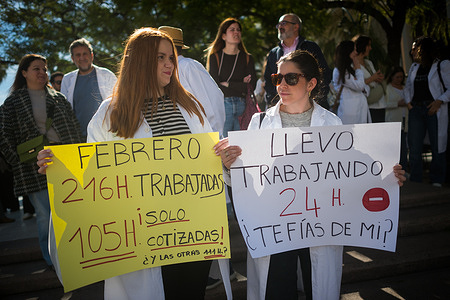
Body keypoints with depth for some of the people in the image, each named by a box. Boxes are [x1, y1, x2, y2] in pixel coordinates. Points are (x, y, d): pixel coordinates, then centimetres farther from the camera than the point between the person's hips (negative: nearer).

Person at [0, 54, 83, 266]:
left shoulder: (58, 98, 15)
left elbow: (74, 128, 14)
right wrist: (18, 163, -4)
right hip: (34, 167, -2)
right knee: (44, 214, 0)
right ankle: (52, 259, 16)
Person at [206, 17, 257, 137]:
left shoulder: (248, 58, 13)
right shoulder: (215, 57, 5)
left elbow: (252, 86, 1)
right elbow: (215, 86, -6)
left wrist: (227, 84, -4)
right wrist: (241, 85, -4)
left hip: (241, 104, 2)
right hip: (222, 104, -2)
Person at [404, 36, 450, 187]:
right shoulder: (414, 67, 17)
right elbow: (407, 86, 23)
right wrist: (408, 101, 8)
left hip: (434, 110, -5)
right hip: (416, 110, 5)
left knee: (437, 146, 0)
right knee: (414, 146, 3)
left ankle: (436, 181, 11)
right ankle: (415, 181, 13)